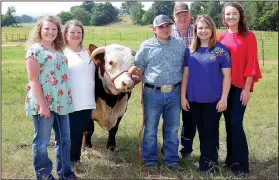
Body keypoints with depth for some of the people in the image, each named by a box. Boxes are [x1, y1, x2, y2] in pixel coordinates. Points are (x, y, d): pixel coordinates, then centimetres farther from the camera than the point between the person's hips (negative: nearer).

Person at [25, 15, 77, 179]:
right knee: (42, 141, 5)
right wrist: (42, 104, -19)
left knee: (64, 139, 13)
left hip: (62, 102, 7)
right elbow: (33, 80, -13)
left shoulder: (59, 50, 14)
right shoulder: (35, 49, -8)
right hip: (44, 103, -7)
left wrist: (68, 99, 15)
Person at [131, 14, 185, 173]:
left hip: (174, 93, 2)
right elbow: (140, 68, 6)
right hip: (153, 93, -1)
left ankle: (172, 160, 24)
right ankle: (150, 161, 20)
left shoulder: (180, 44, 6)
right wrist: (136, 71, -18)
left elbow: (185, 67, 10)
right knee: (150, 129, 6)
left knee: (172, 129, 11)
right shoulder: (147, 46, 1)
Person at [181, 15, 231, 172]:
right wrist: (183, 97, 3)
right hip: (195, 99, 4)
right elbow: (185, 74, 7)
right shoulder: (190, 50, 5)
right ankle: (206, 161, 29)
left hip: (213, 99, -4)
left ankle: (209, 164, 18)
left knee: (210, 132, 5)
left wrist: (224, 98, -11)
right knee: (202, 131, 15)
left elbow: (226, 75, -6)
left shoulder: (220, 49, -6)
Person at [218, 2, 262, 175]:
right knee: (229, 123, 10)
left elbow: (251, 64, -8)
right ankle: (232, 158, 23)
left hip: (240, 86, -4)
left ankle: (241, 164, 3)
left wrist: (247, 88, -12)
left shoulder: (249, 36, -4)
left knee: (236, 123, -8)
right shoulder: (222, 37, 8)